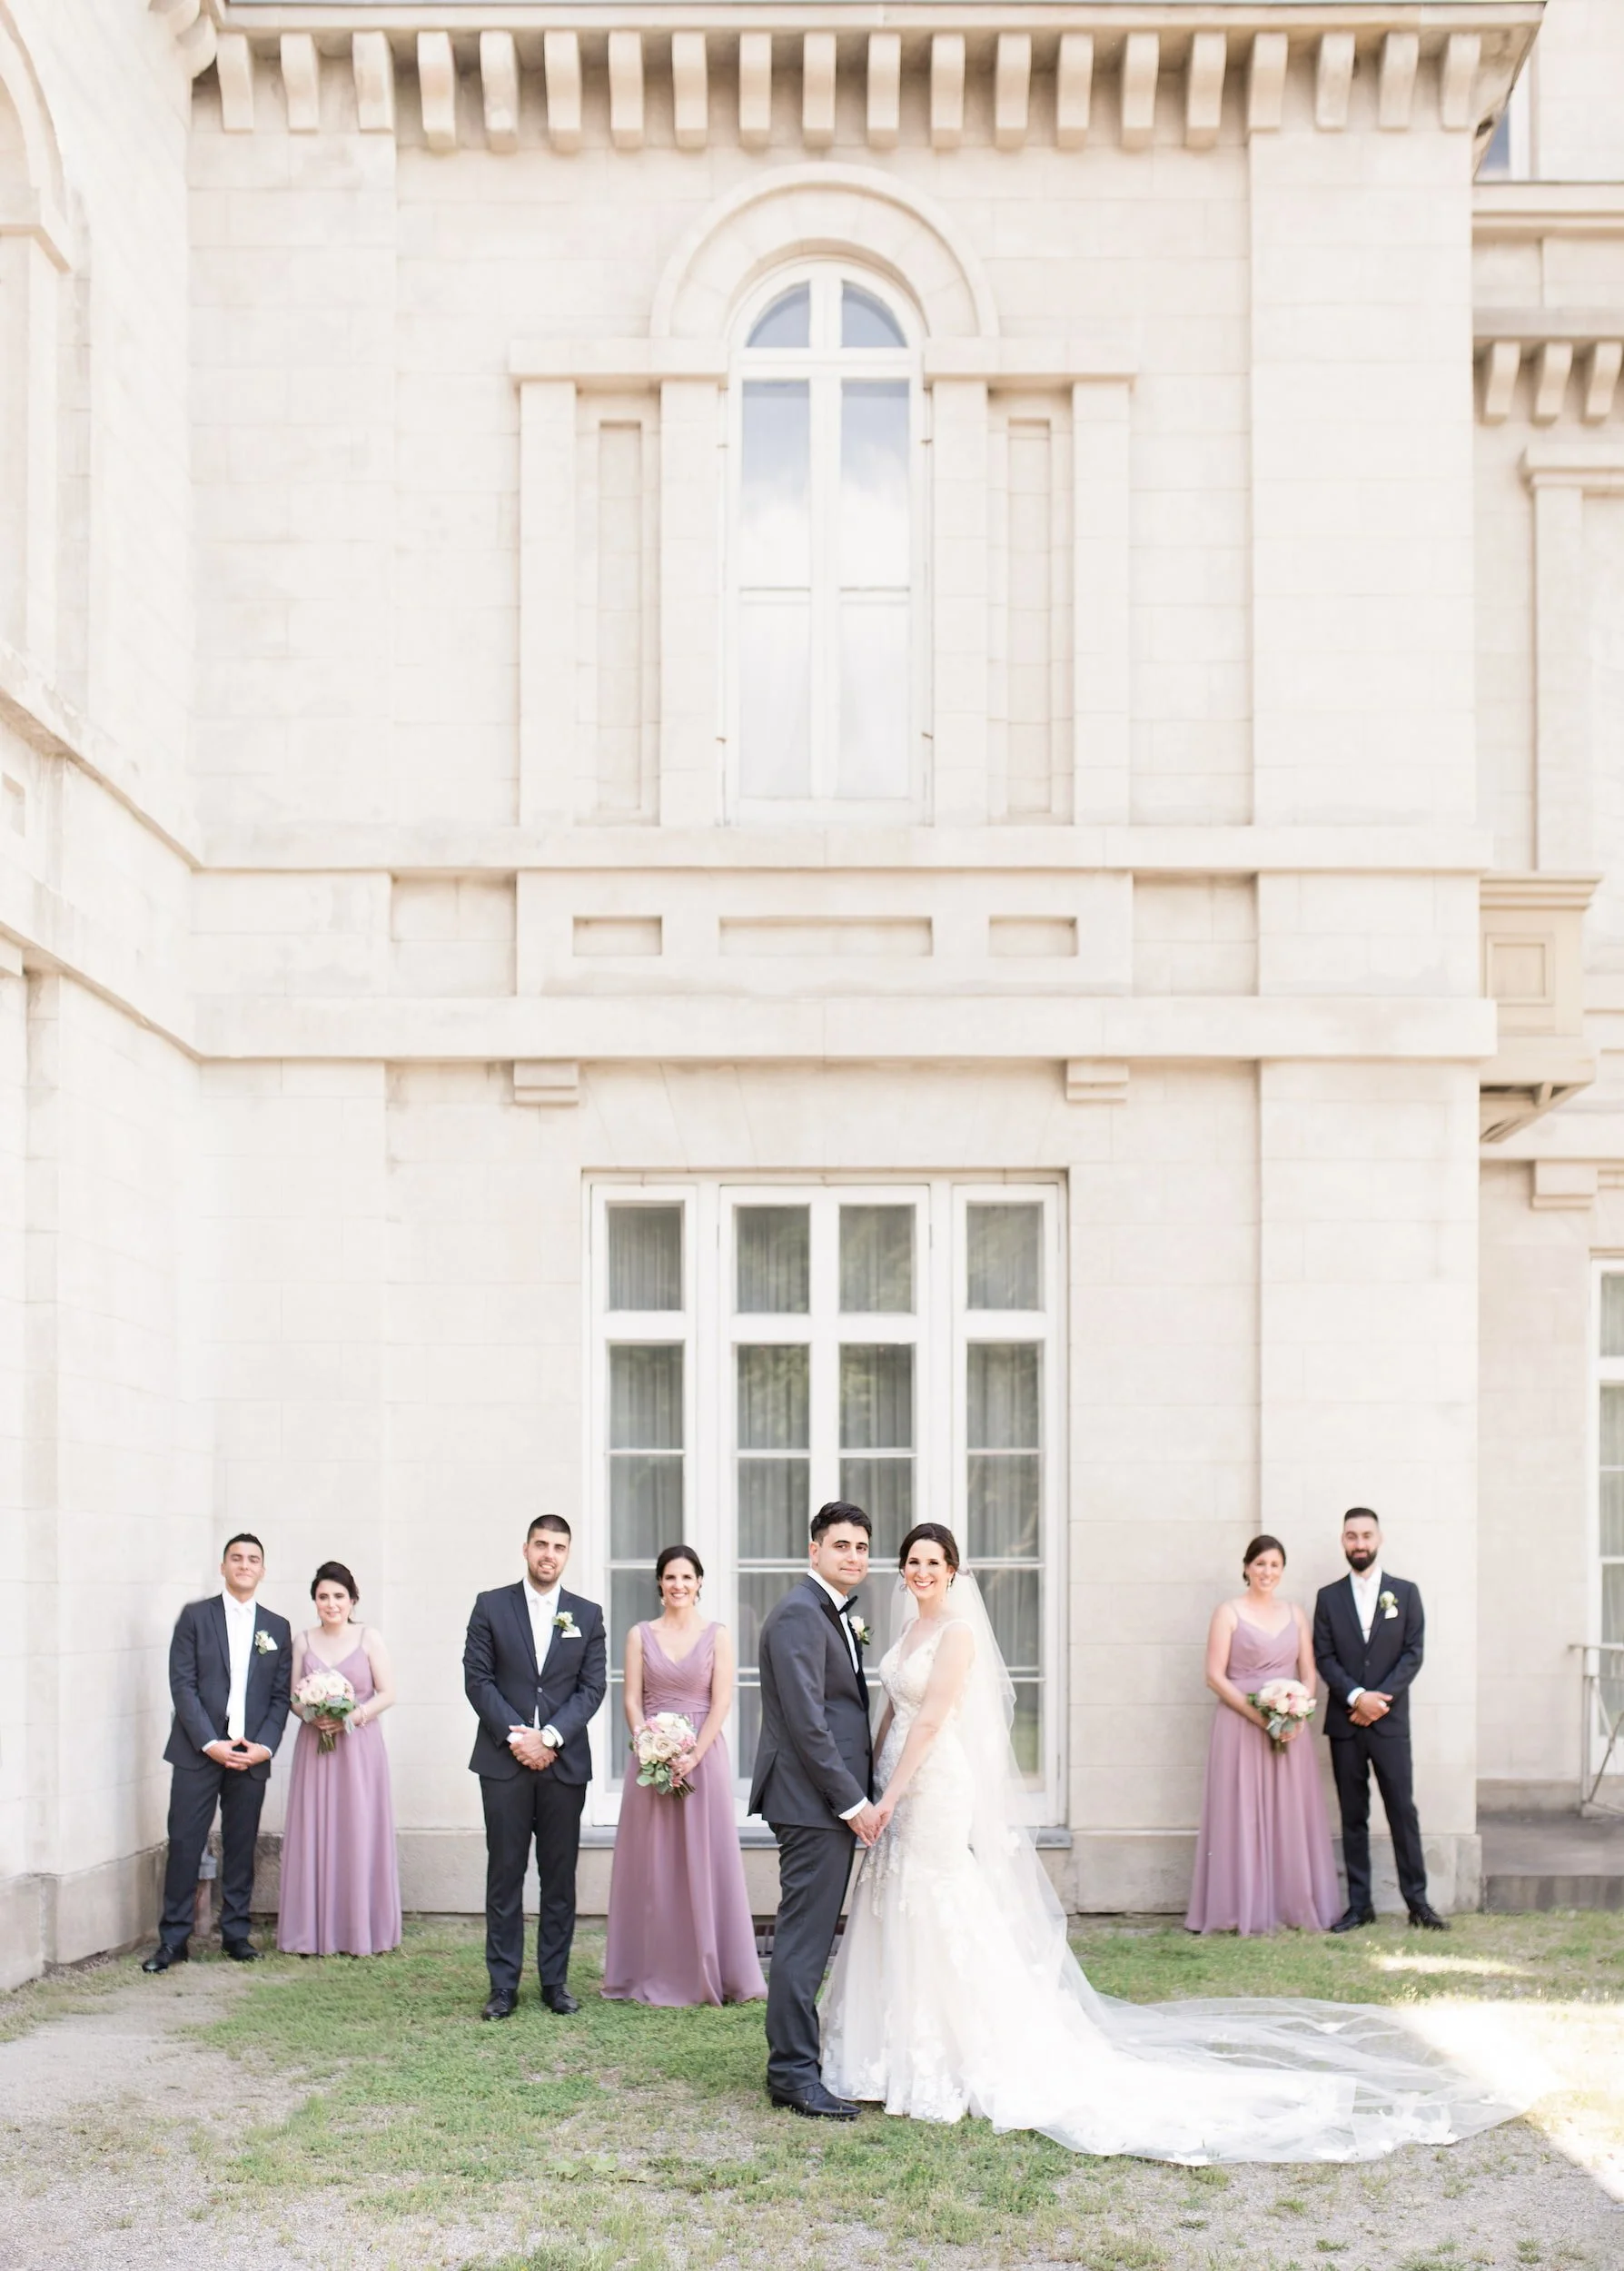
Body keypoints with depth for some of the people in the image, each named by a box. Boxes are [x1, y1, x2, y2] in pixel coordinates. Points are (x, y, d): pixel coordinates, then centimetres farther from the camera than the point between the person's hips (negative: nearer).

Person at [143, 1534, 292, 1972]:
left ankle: (235, 1933, 13)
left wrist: (265, 1745, -6)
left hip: (251, 1755, 2)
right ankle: (173, 1939, 1)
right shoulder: (195, 1616, 3)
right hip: (198, 1752, -2)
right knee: (184, 1844, -4)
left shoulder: (277, 1628, 12)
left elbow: (280, 1696, 9)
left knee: (241, 1848, 6)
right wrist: (210, 1743, -12)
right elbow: (182, 1684, -3)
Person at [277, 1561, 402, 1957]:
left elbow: (387, 1693, -1)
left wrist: (353, 1716, -14)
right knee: (314, 1835, 1)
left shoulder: (369, 1638, 0)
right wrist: (312, 1716, -11)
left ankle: (362, 1930, 7)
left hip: (359, 1748, -2)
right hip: (315, 1749, 2)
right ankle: (313, 1932, 7)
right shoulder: (304, 1642, 7)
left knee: (359, 1835, -1)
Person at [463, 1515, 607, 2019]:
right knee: (504, 1873, 0)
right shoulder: (491, 1606, 5)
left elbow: (592, 1687, 3)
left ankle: (555, 1981, 11)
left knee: (560, 1877, 4)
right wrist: (515, 1736, -10)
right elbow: (477, 1677, 0)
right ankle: (503, 1985, 4)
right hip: (504, 1760, -1)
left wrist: (549, 1737, -10)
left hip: (564, 1761, 1)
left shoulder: (588, 1615, 9)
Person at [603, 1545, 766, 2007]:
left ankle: (711, 1972, 8)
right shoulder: (640, 1635, 7)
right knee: (652, 1864, 3)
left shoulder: (718, 1636, 2)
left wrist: (692, 1755, -14)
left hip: (703, 1755, -1)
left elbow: (722, 1702, -4)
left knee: (706, 1861, 0)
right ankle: (652, 1975, 11)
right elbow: (632, 1700, 2)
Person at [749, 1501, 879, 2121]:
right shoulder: (799, 1613, -14)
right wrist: (852, 1800, -18)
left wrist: (858, 1796, 13)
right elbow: (805, 1721, -20)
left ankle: (794, 2060, 20)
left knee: (811, 1934, 14)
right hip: (813, 1799, -10)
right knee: (804, 1936, -7)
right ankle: (793, 2073, -3)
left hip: (836, 1800, 10)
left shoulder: (837, 1616, 18)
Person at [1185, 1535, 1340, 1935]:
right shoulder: (1228, 1613, 0)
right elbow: (1215, 1676, -6)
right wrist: (1258, 1715, -15)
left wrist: (1298, 1715, -7)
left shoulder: (1295, 1614, 12)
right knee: (1243, 1816, -3)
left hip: (1291, 1729, 4)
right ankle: (1245, 1910, 2)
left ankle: (1294, 1906, 11)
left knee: (1291, 1816, 4)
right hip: (1240, 1726, -4)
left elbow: (1308, 1674, 11)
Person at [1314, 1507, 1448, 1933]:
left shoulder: (1405, 1592, 5)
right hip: (1345, 1722, 1)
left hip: (1389, 1721, -1)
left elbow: (1414, 1653, -1)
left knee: (1402, 1811, -2)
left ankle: (1417, 1901, 3)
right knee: (1353, 1816, 4)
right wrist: (1357, 1696, -13)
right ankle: (1359, 1904, 8)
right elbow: (1324, 1657, 1)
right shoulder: (1329, 1597, 8)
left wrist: (1379, 1698, -11)